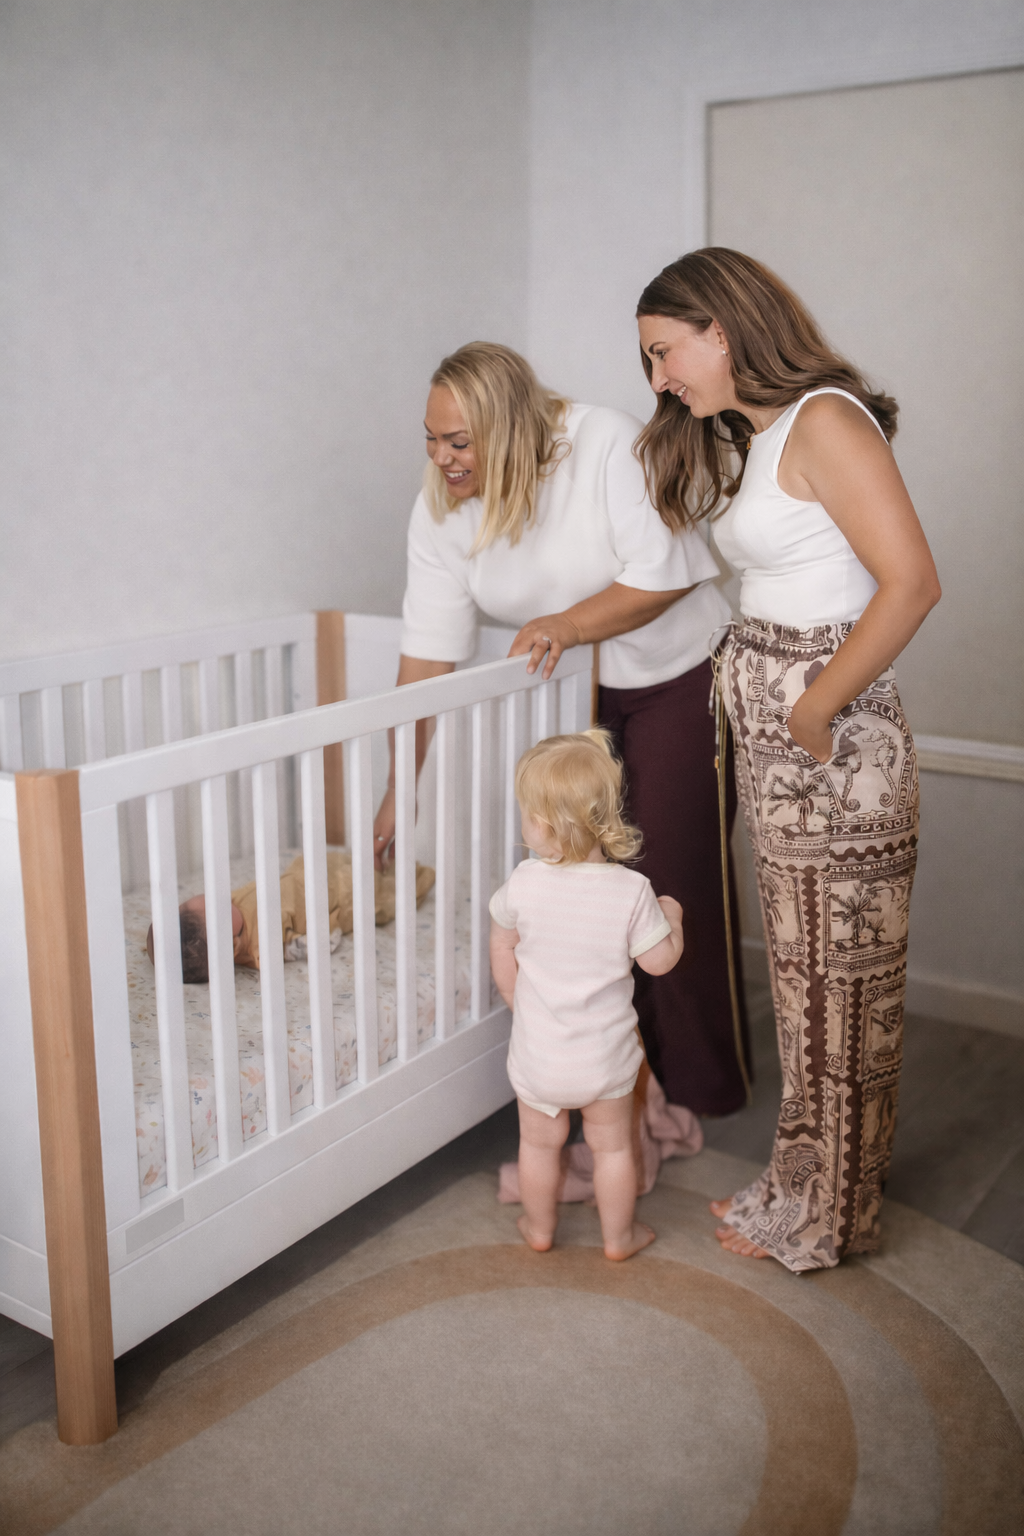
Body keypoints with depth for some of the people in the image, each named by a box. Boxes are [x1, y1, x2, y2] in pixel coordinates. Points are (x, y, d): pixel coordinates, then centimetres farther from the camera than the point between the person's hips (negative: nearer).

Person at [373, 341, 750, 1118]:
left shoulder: (608, 447, -24)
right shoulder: (442, 509, -10)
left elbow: (667, 575, -23)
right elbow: (427, 654, -11)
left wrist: (564, 627, -24)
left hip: (676, 680, -4)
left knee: (672, 879, -4)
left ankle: (698, 1086, 13)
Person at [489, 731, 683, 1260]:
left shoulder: (523, 884, -19)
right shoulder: (632, 891, -21)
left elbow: (502, 950, -3)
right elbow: (659, 960, -12)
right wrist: (671, 917, 8)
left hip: (538, 1052, 0)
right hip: (606, 1053, 0)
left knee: (539, 1143, 22)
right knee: (612, 1145, 20)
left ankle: (539, 1227, 41)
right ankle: (619, 1235, 36)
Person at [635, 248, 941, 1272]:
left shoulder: (824, 419, -14)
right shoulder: (748, 440, 16)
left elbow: (910, 582, -22)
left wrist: (817, 709, -18)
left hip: (831, 739, -9)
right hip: (771, 734, 9)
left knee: (837, 981, 5)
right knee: (803, 969, 18)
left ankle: (824, 1220, 23)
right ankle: (805, 1186, 34)